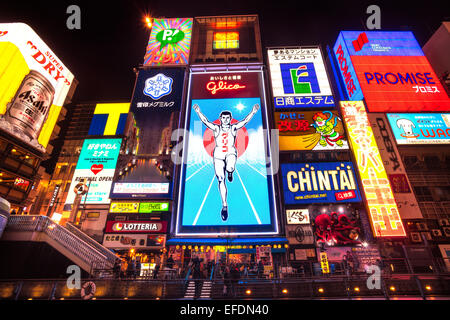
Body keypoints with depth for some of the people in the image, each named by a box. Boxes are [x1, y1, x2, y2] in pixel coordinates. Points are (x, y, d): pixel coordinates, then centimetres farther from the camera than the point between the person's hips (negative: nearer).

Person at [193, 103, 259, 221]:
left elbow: (245, 121, -3)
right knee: (221, 180, -3)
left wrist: (253, 112, -13)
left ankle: (230, 172, 7)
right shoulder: (216, 128, 5)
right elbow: (205, 121, -5)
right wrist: (198, 112, -16)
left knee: (230, 168, -35)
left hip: (231, 152, -1)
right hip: (218, 154, 1)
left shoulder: (234, 128, 6)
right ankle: (224, 205, 9)